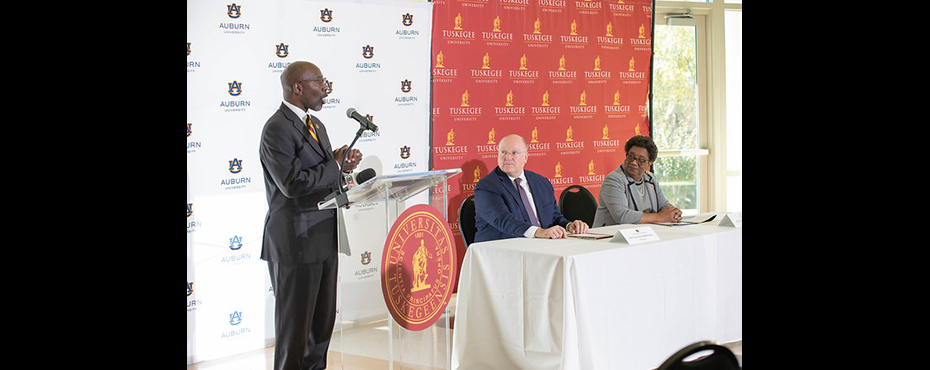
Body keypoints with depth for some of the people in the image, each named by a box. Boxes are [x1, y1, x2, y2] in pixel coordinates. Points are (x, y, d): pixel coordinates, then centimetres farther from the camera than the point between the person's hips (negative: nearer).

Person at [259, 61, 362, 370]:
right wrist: (335, 166, -15)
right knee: (295, 324, 0)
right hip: (297, 241, -9)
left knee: (323, 321, 15)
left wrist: (342, 165, -1)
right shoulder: (277, 129, -15)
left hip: (324, 239, 9)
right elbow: (292, 183, -25)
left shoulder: (316, 125, 15)